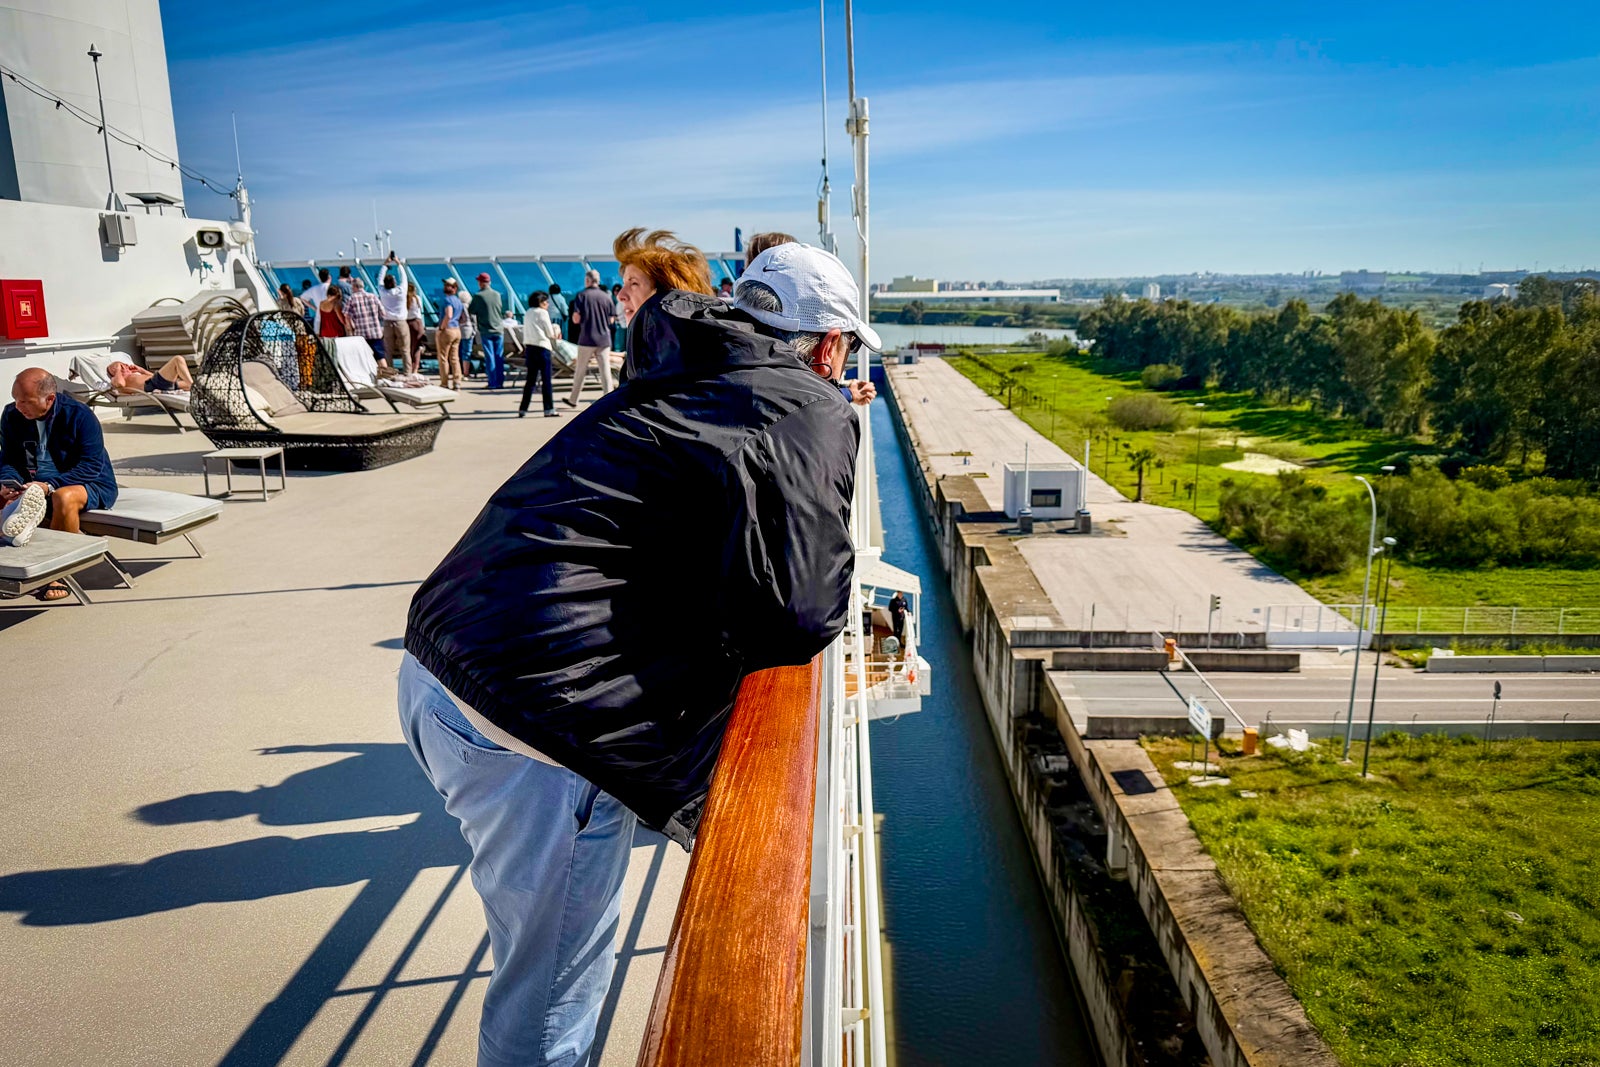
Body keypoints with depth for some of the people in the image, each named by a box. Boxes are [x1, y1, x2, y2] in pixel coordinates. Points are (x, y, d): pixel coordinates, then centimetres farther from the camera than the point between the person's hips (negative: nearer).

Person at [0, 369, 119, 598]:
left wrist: (50, 486, -30)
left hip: (89, 485, -5)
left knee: (64, 497, -38)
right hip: (35, 489, 6)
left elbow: (92, 466, -18)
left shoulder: (79, 415, -14)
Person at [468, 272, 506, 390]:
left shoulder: (478, 296, -9)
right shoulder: (497, 295, 3)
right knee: (499, 357, 6)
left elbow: (471, 311, -1)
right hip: (498, 329, 3)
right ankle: (500, 381, 8)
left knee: (489, 357, 0)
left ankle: (492, 382, 0)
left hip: (485, 331, -3)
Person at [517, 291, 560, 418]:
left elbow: (526, 332, 16)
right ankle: (549, 409, -3)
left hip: (529, 347, 7)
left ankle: (523, 409, 8)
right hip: (541, 347, -7)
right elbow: (550, 333, -5)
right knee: (546, 379, -3)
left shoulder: (528, 314, 16)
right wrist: (556, 334, 17)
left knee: (530, 379, 11)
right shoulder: (542, 312, -5)